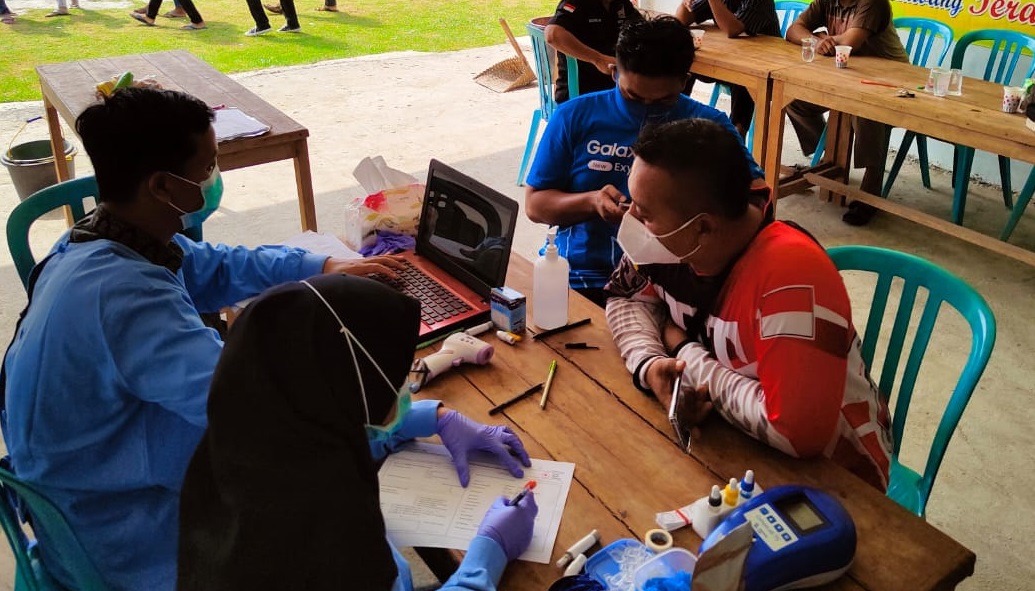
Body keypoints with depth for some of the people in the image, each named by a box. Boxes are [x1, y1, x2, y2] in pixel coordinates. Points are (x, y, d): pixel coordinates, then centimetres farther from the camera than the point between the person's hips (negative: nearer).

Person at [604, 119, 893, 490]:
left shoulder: (791, 273, -34)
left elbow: (798, 433, -38)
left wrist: (688, 354, -24)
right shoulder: (670, 239, -12)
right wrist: (650, 365, -17)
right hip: (729, 437, 7)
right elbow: (627, 298, 5)